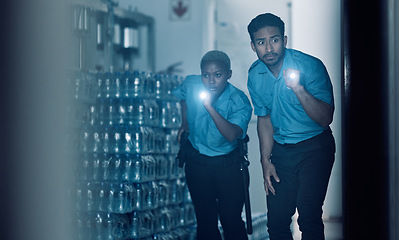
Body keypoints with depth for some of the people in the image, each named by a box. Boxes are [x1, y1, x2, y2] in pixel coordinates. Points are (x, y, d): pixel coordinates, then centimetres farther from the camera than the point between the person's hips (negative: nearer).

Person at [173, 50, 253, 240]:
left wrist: (209, 106, -42)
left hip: (227, 165, -3)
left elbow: (232, 135, -38)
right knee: (205, 219, 10)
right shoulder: (191, 85, -10)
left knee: (231, 220, -2)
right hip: (196, 160, 3)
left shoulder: (239, 101, -22)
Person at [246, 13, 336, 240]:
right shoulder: (255, 75, -1)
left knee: (309, 216, -16)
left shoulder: (311, 66, -17)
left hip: (314, 147, -4)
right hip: (281, 150, 5)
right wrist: (266, 161, 6)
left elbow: (326, 119, -23)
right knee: (277, 221, 5)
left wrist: (297, 88, -36)